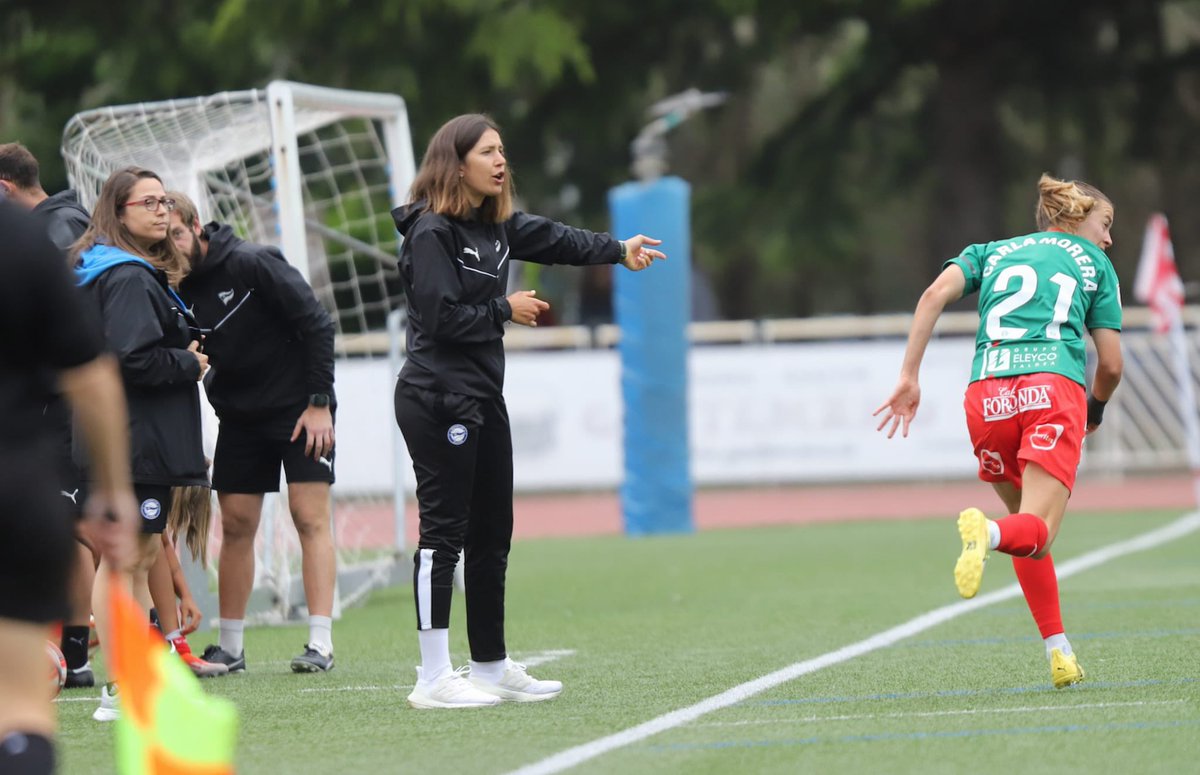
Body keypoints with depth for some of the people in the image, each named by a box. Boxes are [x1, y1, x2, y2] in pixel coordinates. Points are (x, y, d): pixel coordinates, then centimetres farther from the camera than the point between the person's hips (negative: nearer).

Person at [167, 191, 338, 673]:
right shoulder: (177, 291, -1)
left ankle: (321, 645, -11)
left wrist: (319, 402, -17)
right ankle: (230, 648, 11)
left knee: (310, 517, -9)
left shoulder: (252, 263, -17)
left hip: (301, 410, -5)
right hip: (239, 417, 5)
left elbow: (317, 325, -16)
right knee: (235, 526, 4)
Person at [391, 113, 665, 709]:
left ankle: (491, 668, 22)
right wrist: (506, 311, -8)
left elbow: (555, 240, 9)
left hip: (482, 398, 10)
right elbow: (441, 316, -19)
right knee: (444, 531, -9)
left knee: (491, 535, 13)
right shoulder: (431, 232, -13)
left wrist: (618, 251, -5)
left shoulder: (496, 225, 14)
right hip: (437, 401, -10)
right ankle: (433, 678, -7)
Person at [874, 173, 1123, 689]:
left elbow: (936, 293, 7)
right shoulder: (1093, 263, 23)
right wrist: (1096, 409, 38)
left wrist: (909, 377, 3)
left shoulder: (992, 253, 28)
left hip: (987, 393, 3)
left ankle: (1058, 652, 12)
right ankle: (986, 532, -47)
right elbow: (1111, 364, 16)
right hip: (1056, 386, -3)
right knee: (1037, 532, -11)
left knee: (1022, 515, 20)